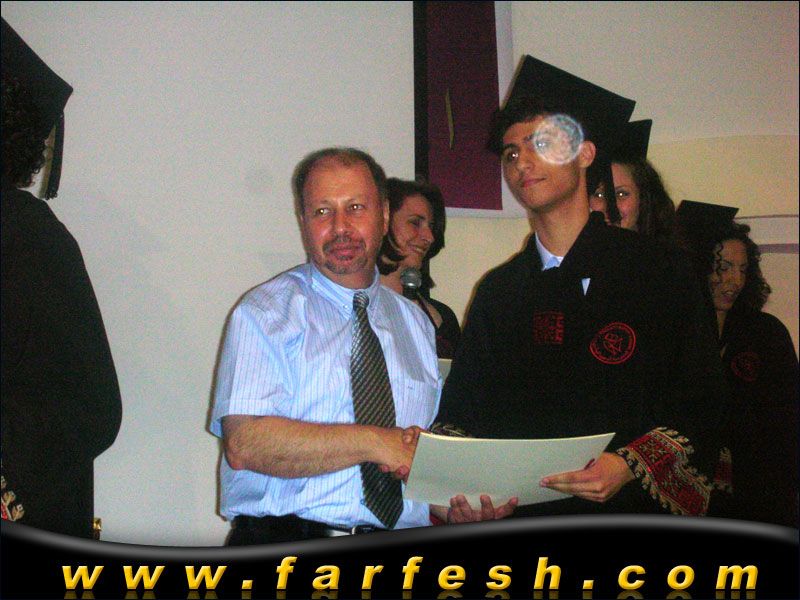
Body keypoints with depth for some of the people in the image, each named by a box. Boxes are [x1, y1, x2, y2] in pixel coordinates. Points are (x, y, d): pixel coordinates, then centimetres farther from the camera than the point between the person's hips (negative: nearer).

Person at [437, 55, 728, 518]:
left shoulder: (660, 271, 6)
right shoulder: (498, 291, 15)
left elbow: (702, 402, 0)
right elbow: (461, 413, 14)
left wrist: (628, 466, -14)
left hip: (631, 514, -3)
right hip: (518, 516, 4)